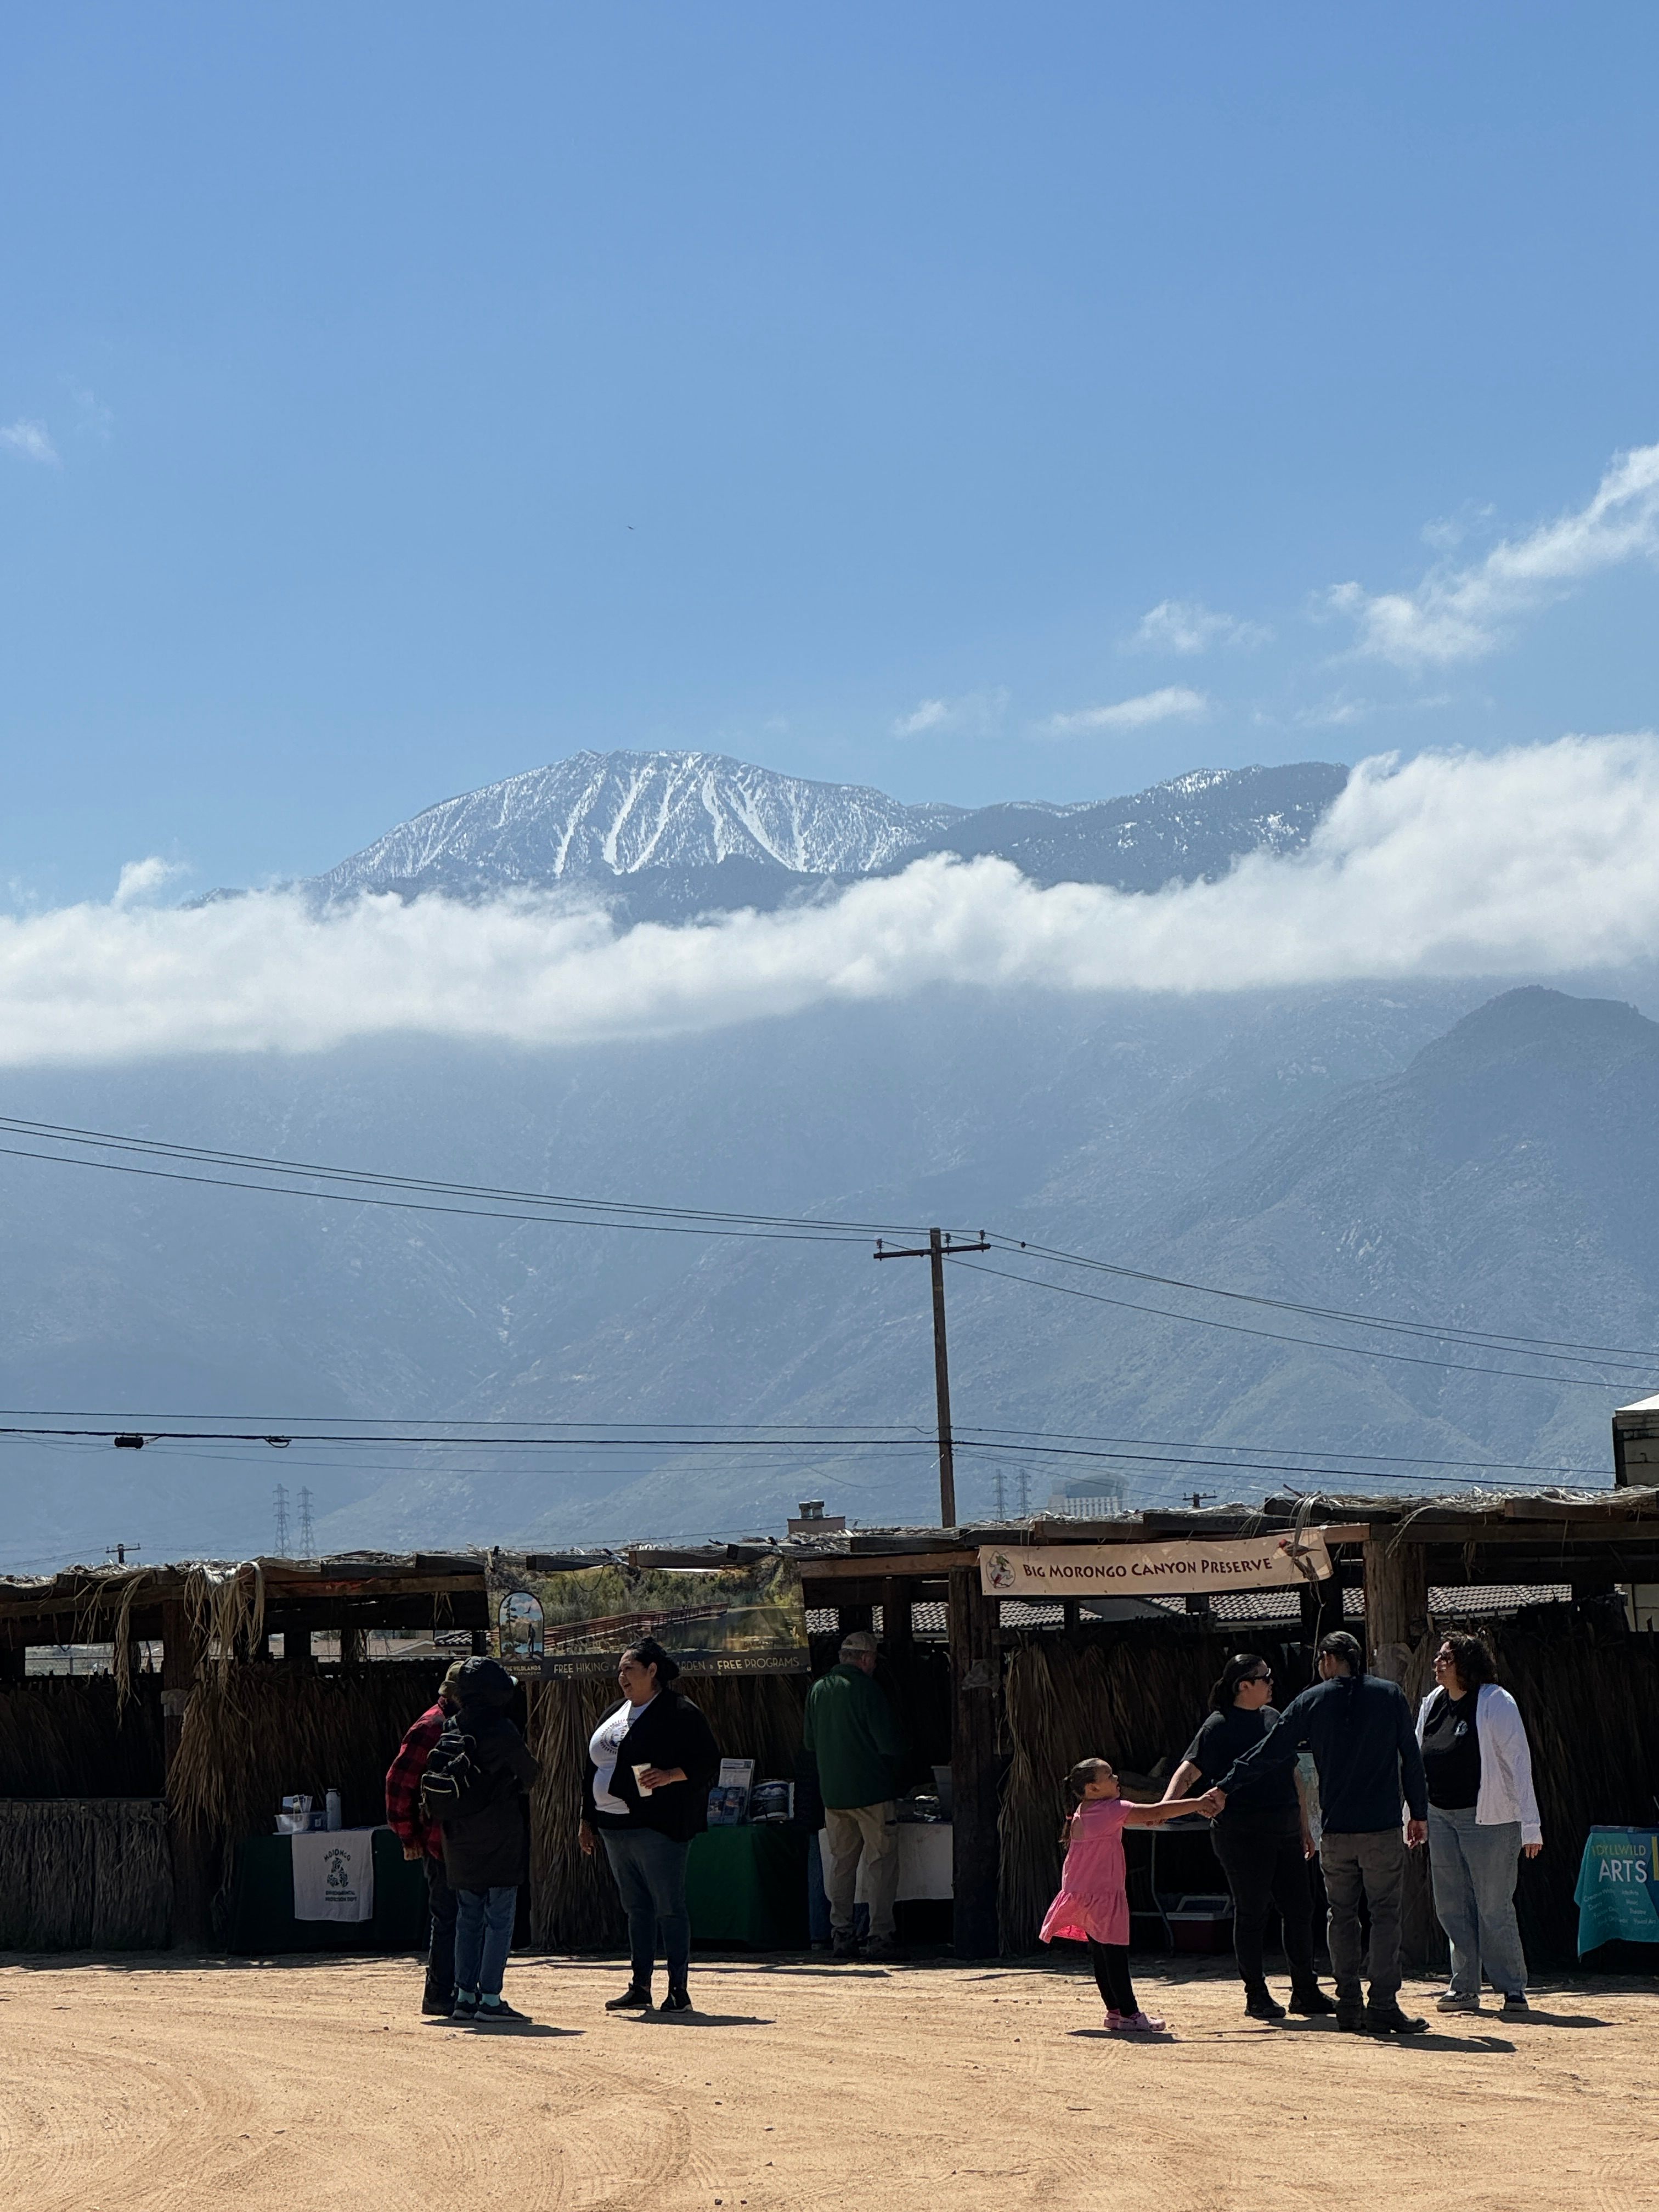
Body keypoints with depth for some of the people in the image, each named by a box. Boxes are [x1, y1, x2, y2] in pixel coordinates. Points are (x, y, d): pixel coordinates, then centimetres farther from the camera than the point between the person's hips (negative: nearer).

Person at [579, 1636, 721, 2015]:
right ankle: (640, 1988, 14)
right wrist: (588, 1818, 19)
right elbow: (594, 1769, 23)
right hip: (614, 1825, 8)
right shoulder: (615, 1714, 18)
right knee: (636, 1909, 11)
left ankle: (679, 1991, -3)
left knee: (669, 1908, -6)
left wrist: (671, 1776, -24)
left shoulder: (678, 1713, -6)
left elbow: (708, 1761, -10)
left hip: (658, 1827, -8)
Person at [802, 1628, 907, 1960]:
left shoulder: (818, 1690, 7)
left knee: (840, 1862, 12)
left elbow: (810, 1742, 15)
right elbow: (890, 1745, -11)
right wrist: (894, 1774, 8)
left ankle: (841, 1935, 11)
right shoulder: (867, 1690, -12)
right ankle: (880, 1937, -4)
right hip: (871, 1791, -6)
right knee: (881, 1861, 0)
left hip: (832, 1793, 6)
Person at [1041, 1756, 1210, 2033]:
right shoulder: (1111, 1810, -14)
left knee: (1100, 1953, 12)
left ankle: (1115, 2010, 17)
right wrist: (1199, 1803, -11)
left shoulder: (1083, 1811, 12)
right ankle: (1128, 2014, -6)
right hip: (1103, 1894, -9)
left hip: (1080, 1894, 9)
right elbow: (1157, 1813, -16)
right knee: (1115, 1953, -7)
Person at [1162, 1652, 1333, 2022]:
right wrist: (1166, 1803, -33)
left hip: (1285, 1831, 7)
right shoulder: (1219, 1726, -7)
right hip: (1242, 1834, -7)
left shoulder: (1274, 1718, 14)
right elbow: (1190, 1770, -16)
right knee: (1252, 1913, 0)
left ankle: (1306, 1992, 17)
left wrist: (1304, 1825, 22)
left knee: (1300, 1909, 8)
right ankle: (1256, 1995, 9)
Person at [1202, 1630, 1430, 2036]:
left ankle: (1349, 2006, 10)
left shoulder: (1311, 1701, 2)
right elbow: (1411, 1758, 4)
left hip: (1336, 1830, 1)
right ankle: (1383, 2008, -7)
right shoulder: (1390, 1695, 3)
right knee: (1385, 1915, 0)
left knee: (1342, 1915, 12)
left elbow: (1269, 1753, 4)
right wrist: (1420, 1812, 13)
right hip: (1382, 1827, -1)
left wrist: (1224, 1789, 14)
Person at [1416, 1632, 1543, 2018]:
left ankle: (1513, 1990, 5)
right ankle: (1465, 1989, 16)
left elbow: (1519, 1763, -12)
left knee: (1494, 1908, -5)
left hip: (1488, 1819, -7)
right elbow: (1417, 1763, 17)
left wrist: (1530, 1826, -15)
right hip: (1441, 1817, 7)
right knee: (1451, 1907, 8)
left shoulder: (1496, 1703, -10)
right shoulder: (1432, 1703, 9)